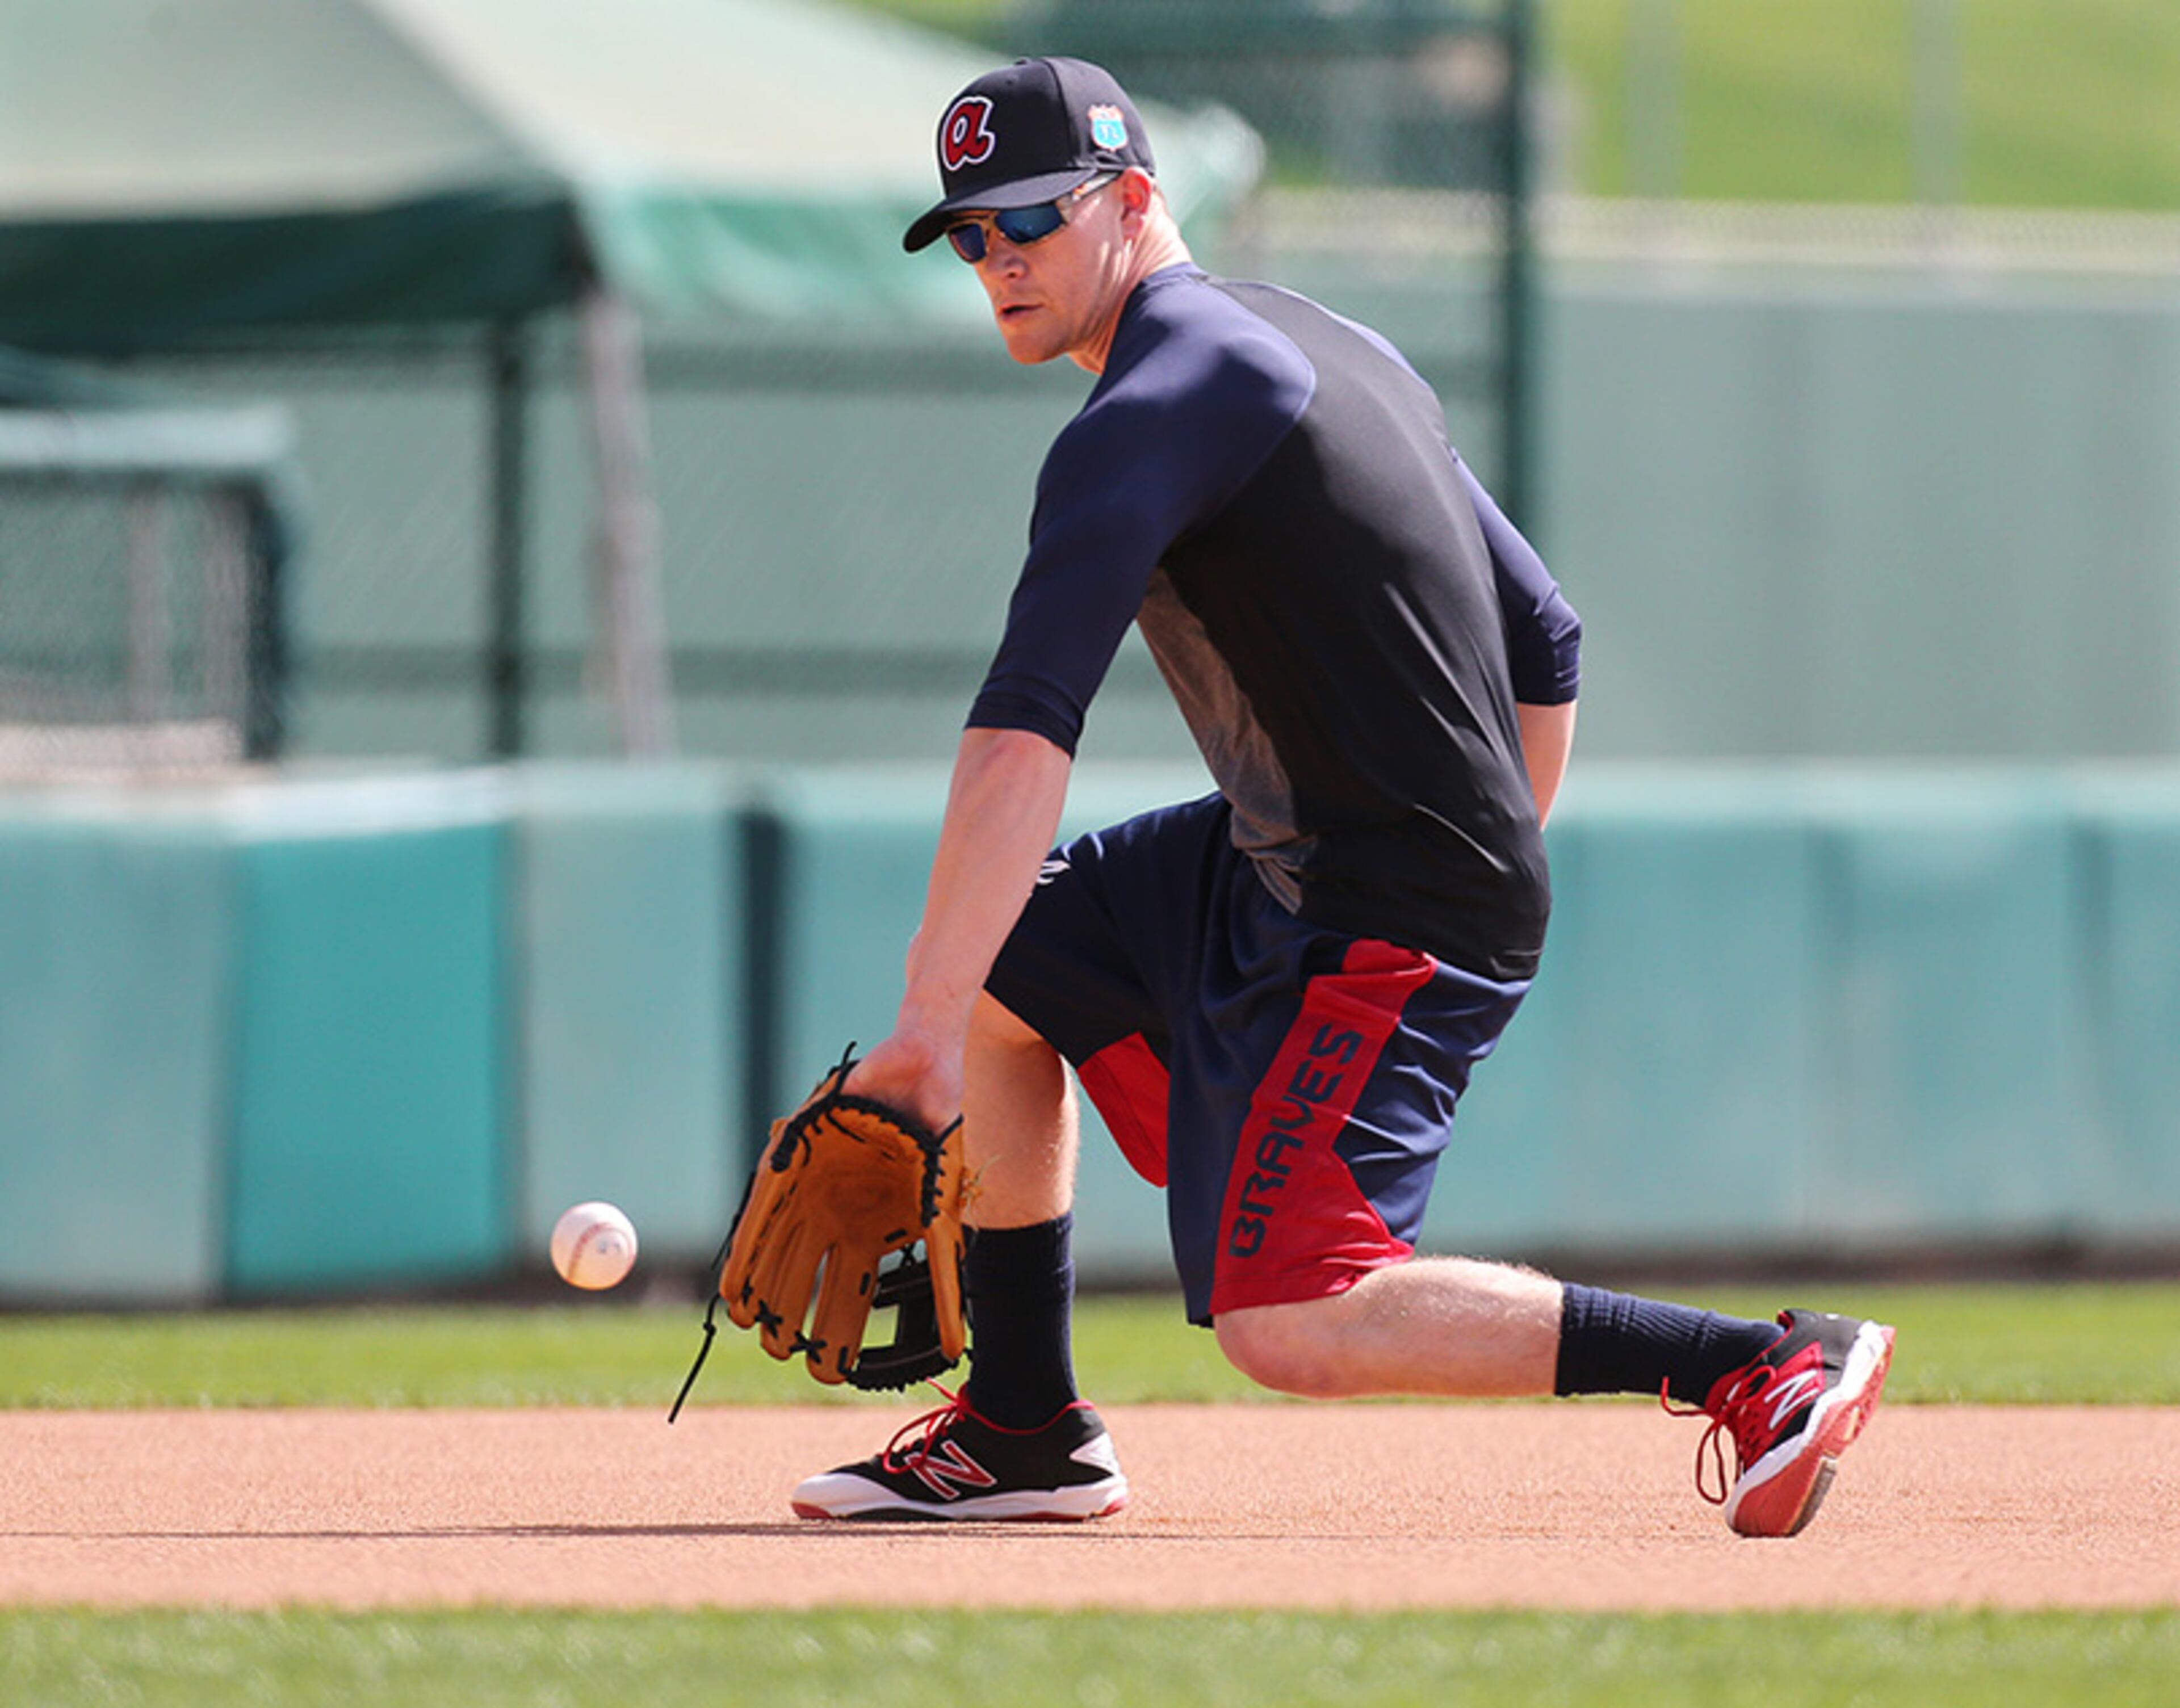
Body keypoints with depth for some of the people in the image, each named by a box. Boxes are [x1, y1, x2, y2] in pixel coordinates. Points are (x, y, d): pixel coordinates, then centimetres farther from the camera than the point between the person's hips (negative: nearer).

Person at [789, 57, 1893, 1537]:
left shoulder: (1148, 413, -14)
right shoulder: (1328, 348, 16)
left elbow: (1027, 735, -25)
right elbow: (1546, 647, 19)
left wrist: (931, 1025, -30)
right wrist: (1492, 899, 23)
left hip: (1386, 934, -10)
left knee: (1288, 1328, -18)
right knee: (1000, 962, 19)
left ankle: (1766, 1366, -19)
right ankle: (1024, 1431, 23)